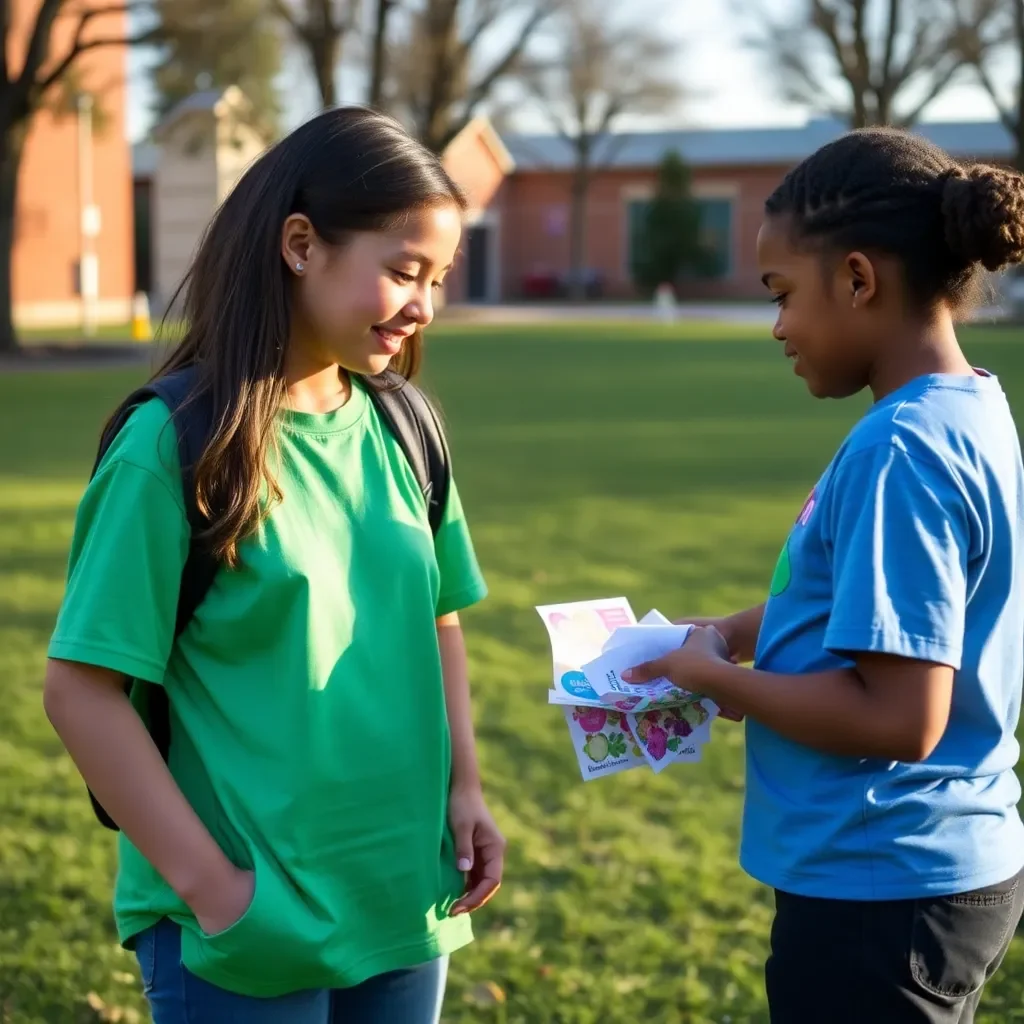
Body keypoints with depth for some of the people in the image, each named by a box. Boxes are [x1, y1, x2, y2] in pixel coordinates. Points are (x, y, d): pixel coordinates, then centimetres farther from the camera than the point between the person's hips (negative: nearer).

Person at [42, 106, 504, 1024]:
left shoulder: (399, 431, 2)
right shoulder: (176, 445, -14)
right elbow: (83, 691, -13)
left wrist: (464, 787, 2)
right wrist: (210, 883, -14)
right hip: (246, 923, -5)